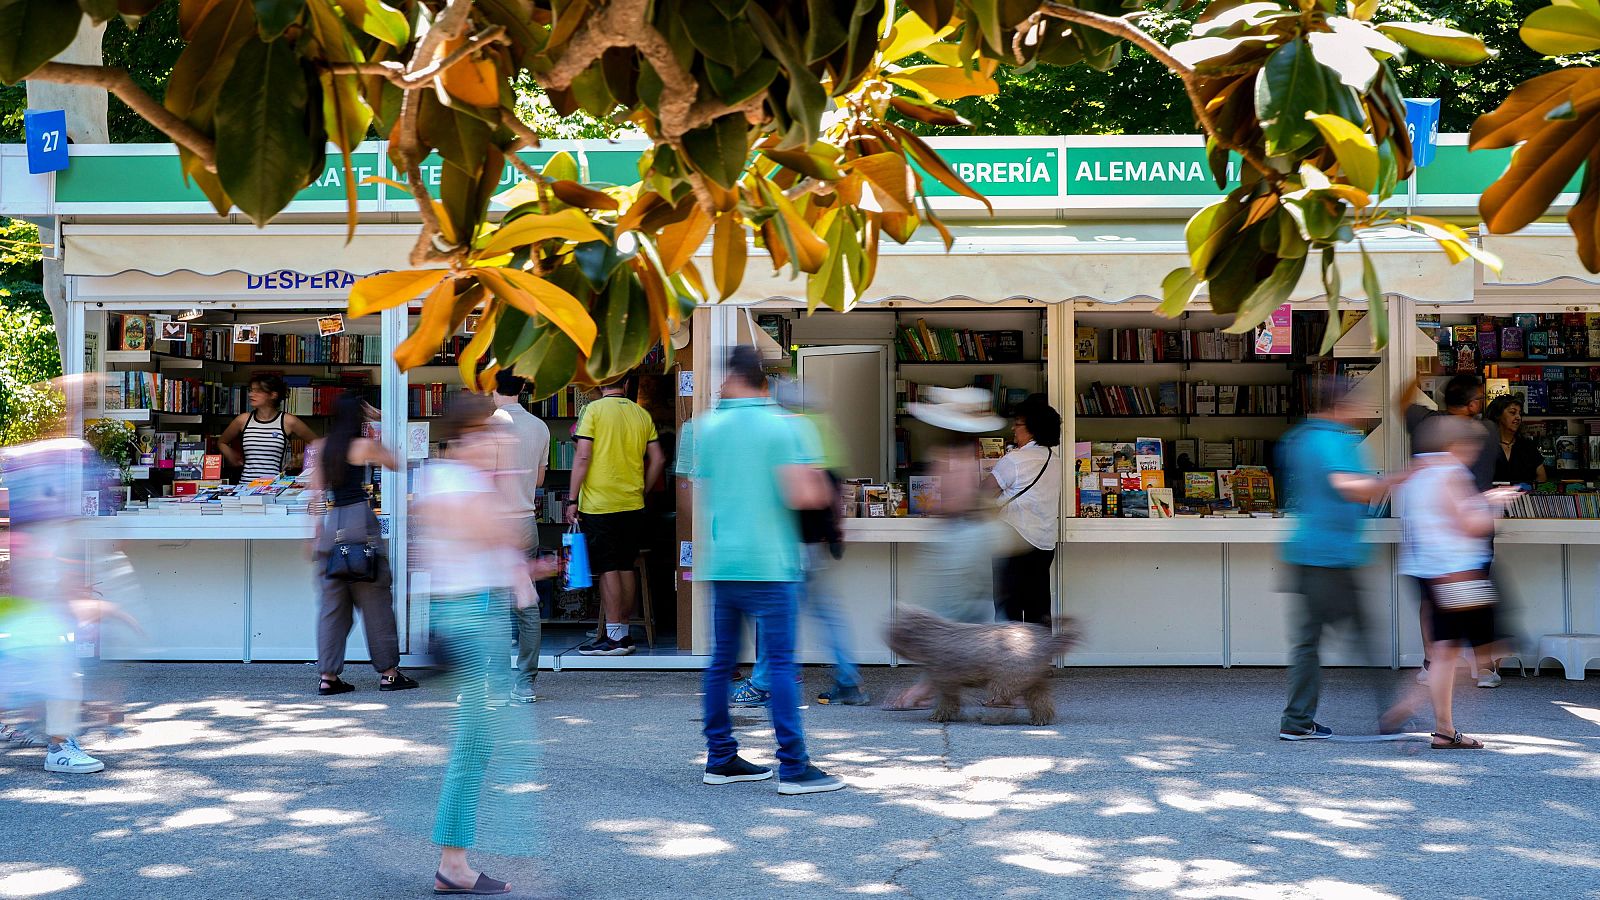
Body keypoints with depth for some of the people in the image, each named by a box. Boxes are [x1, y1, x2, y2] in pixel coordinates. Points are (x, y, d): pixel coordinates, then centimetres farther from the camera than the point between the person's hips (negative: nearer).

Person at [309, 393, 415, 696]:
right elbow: (394, 464, 11)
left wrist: (317, 530, 17)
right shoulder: (365, 445, -6)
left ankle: (328, 676, 7)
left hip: (330, 521, 5)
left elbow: (317, 490, 11)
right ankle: (388, 672, 9)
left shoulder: (322, 447, 10)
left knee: (333, 601, 8)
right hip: (359, 518, -5)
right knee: (375, 598, 3)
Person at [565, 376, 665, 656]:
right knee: (625, 567, 11)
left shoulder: (594, 410, -6)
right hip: (633, 504, 5)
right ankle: (623, 634, 16)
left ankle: (614, 637, -4)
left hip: (599, 504, -5)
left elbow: (583, 457, -11)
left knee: (608, 569, -4)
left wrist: (573, 500, -7)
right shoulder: (642, 414, 9)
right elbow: (658, 459, 8)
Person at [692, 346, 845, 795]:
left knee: (722, 661, 12)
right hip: (769, 563, -5)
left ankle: (720, 758, 18)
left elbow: (702, 497, 14)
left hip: (720, 562, 5)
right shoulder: (786, 428, -6)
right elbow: (803, 497, -16)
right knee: (780, 663, -4)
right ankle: (793, 767, -3)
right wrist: (819, 484, 5)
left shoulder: (708, 427, 7)